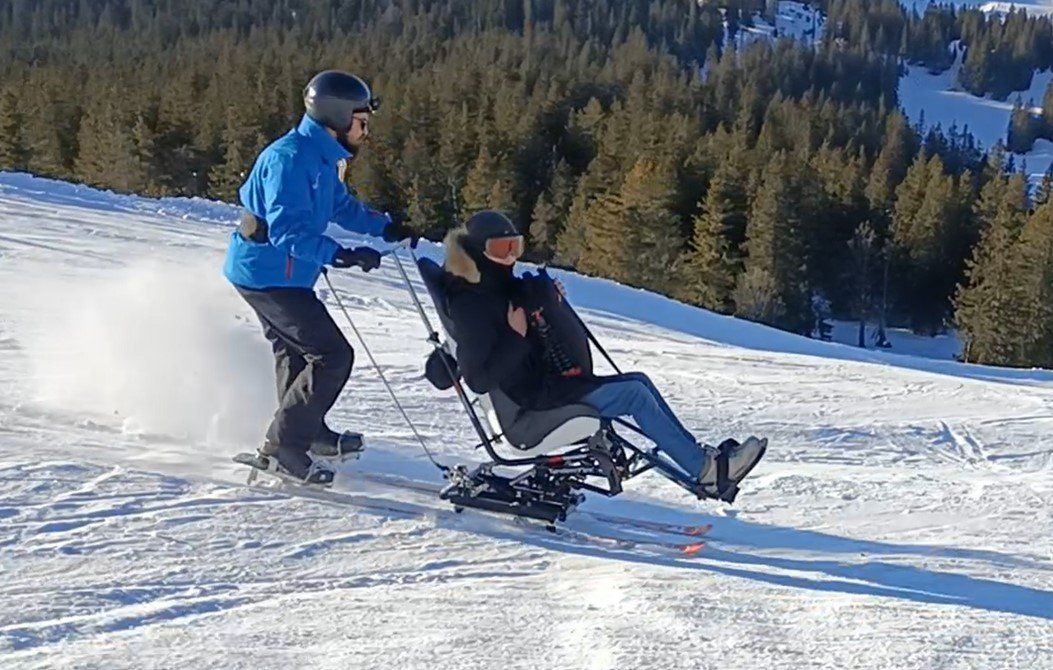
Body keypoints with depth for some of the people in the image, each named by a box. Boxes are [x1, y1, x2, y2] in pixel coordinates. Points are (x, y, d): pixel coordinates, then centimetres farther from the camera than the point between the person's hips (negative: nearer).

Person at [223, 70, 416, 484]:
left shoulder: (321, 158, 7)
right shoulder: (290, 159, -24)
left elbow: (341, 206, 24)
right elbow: (288, 230, -33)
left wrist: (386, 227, 15)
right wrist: (341, 255, -39)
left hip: (262, 272, 11)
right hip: (270, 275, -11)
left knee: (295, 350, 25)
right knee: (333, 356, -10)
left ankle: (309, 433, 44)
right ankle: (284, 442, -5)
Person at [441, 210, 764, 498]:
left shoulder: (501, 286, 12)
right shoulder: (470, 304, -18)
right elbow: (479, 379, -23)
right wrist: (516, 338, -27)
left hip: (548, 377, 10)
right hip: (532, 398, -10)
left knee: (639, 381, 6)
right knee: (635, 393, -14)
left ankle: (696, 456, 5)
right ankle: (705, 471, -10)